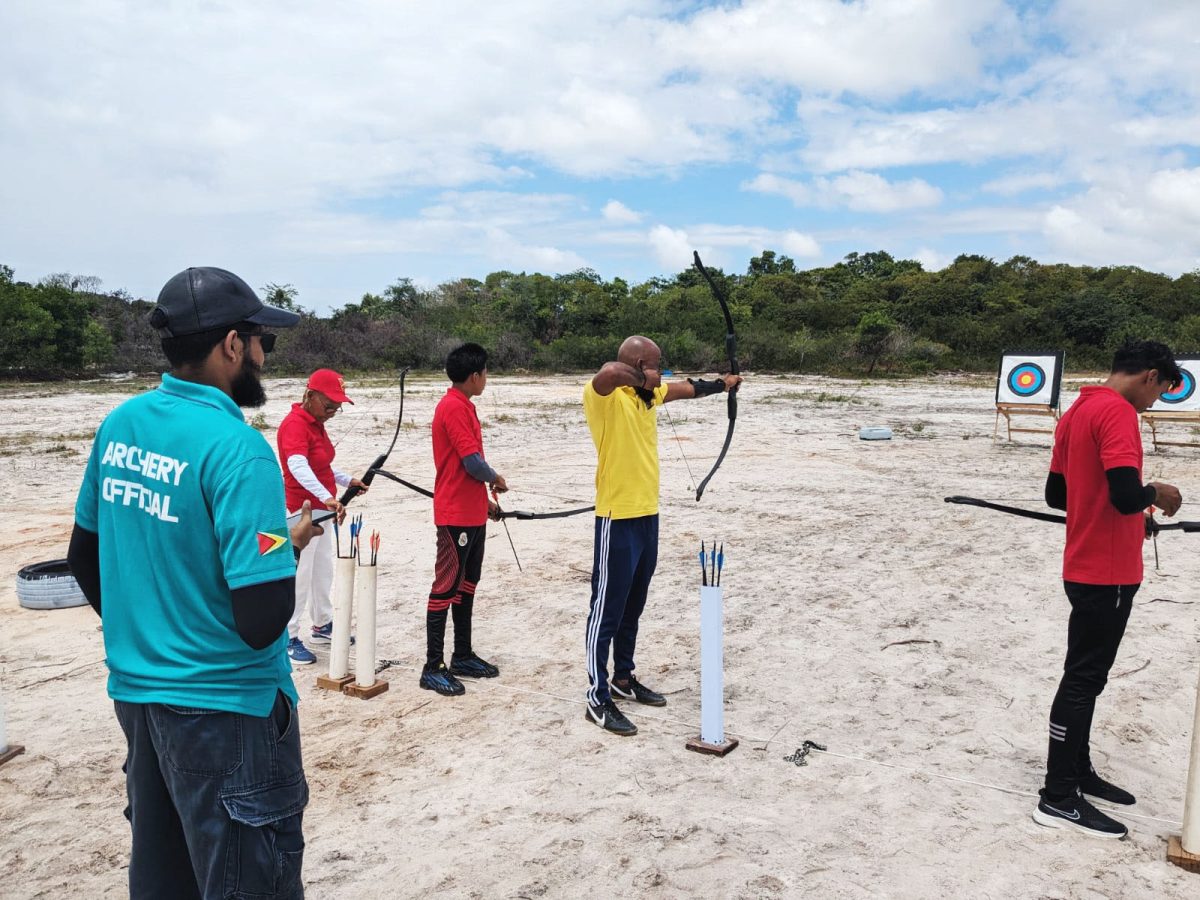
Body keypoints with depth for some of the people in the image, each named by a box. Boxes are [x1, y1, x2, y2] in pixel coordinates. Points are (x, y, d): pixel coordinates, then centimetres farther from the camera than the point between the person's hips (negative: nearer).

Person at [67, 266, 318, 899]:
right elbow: (263, 621, -25)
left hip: (134, 693, 8)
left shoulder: (119, 425, 1)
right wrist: (291, 543, -7)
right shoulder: (237, 449, -23)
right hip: (224, 706, -8)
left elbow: (83, 556, 13)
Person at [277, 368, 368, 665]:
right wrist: (326, 497, -50)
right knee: (299, 575, -2)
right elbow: (298, 467, -38)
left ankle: (322, 626, 35)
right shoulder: (294, 424, -21)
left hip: (322, 510, 10)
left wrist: (347, 481, 12)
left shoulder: (316, 424, 10)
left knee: (324, 571, 20)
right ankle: (288, 639, 9)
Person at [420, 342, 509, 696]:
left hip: (473, 513, 10)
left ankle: (463, 656, 26)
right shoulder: (454, 408, -17)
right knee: (446, 587, -4)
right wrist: (496, 480, -3)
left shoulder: (463, 407, 14)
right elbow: (472, 462, -22)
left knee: (467, 585, 16)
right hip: (456, 516, -10)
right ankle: (432, 668, 3)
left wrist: (485, 499, 19)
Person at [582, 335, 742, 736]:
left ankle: (623, 679, 35)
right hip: (618, 519, -9)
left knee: (633, 606, 19)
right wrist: (640, 378, -25)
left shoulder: (648, 395, 10)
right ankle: (598, 699, 9)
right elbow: (608, 371, -41)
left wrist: (721, 384, 42)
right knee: (607, 609, 0)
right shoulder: (604, 395, -15)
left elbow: (686, 388, 30)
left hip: (647, 515, 9)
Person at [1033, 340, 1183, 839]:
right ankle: (1058, 798, 7)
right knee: (1083, 680, -2)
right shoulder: (1116, 412, -18)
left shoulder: (1077, 411, 11)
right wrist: (1156, 493, -7)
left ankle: (1079, 772, 31)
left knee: (1085, 675, 18)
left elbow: (1055, 493, 17)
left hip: (1085, 566, 9)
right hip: (1107, 572, -9)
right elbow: (1127, 495, -28)